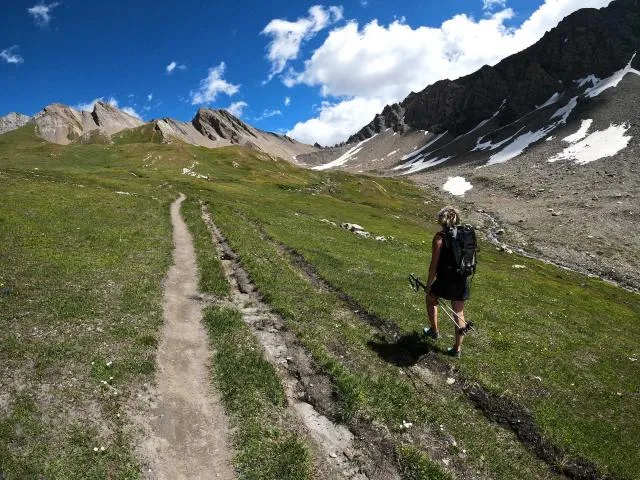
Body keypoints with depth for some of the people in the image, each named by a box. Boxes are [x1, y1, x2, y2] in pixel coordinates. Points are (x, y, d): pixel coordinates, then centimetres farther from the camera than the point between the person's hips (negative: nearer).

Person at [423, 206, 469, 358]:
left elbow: (434, 265, -14)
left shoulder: (440, 237, -13)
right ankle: (457, 348, 23)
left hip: (444, 281, -4)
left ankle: (434, 331, 37)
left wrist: (428, 287, -6)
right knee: (459, 314, 15)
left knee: (431, 299, 26)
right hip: (462, 281, 5)